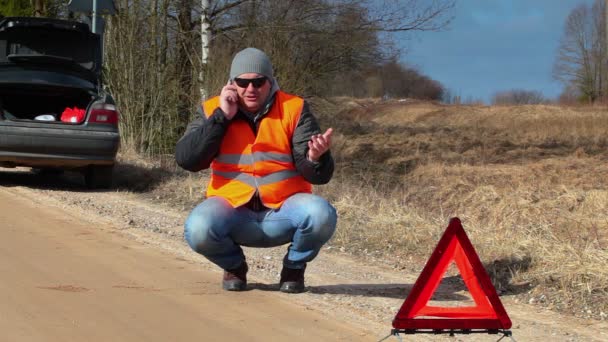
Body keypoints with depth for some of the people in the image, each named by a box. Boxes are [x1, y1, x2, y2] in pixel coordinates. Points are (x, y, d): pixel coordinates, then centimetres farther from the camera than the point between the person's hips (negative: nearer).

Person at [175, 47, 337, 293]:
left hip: (283, 211, 0)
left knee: (321, 215, -31)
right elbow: (186, 160, -11)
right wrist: (222, 117, -14)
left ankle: (294, 267, 4)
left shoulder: (294, 109, -1)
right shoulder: (213, 111, 3)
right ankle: (234, 266, 7)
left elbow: (318, 175, -7)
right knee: (198, 229, -31)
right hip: (232, 207, 0)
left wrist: (316, 158, -32)